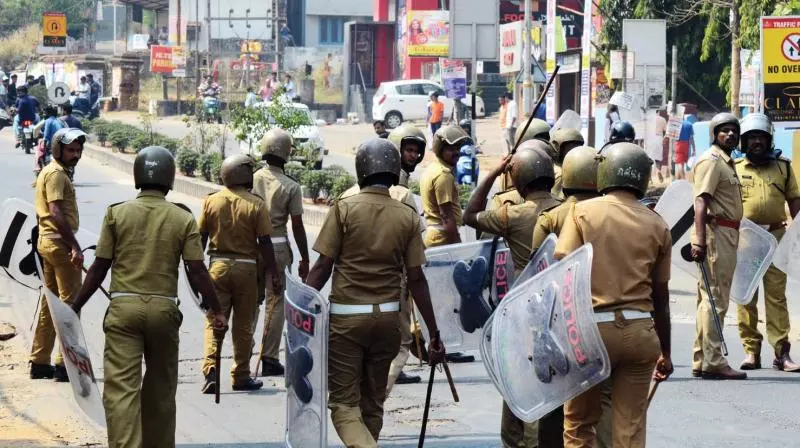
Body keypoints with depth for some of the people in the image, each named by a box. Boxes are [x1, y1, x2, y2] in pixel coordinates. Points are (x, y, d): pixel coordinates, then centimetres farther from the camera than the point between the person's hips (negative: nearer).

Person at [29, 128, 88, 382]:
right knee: (70, 301, -7)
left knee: (50, 303, 13)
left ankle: (40, 362, 16)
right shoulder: (57, 174, -14)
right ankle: (64, 364, -7)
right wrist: (75, 246, -27)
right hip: (59, 242, -10)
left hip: (46, 241, 10)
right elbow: (56, 213, -24)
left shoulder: (49, 171, 18)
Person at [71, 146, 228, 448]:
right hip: (164, 309, 1)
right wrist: (216, 310, 7)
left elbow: (99, 267, 1)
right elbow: (197, 270, -3)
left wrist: (76, 307, 9)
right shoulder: (183, 219, 0)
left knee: (120, 388, -6)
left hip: (123, 309, -1)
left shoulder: (117, 213, 1)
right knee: (160, 387, 17)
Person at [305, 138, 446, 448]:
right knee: (372, 402, 16)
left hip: (346, 317, -3)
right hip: (387, 317, 3)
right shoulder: (408, 217, 0)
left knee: (344, 403, -2)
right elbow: (416, 279, 0)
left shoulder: (344, 209, -7)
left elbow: (323, 266, -10)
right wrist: (434, 333, 7)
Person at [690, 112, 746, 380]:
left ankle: (702, 362, 17)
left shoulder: (727, 162, 22)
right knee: (715, 299, -11)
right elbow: (701, 201, -20)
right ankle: (712, 362, -11)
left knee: (713, 298, 12)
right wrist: (699, 240, -29)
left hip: (727, 235, 11)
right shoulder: (711, 161, -9)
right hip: (715, 232, -11)